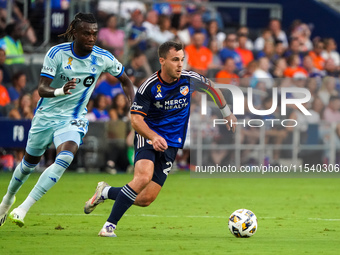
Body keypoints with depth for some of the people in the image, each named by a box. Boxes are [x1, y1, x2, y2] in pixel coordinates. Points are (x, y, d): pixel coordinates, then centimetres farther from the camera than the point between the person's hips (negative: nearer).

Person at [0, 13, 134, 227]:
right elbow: (42, 89, -20)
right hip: (46, 115, 0)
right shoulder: (57, 53, -15)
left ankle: (24, 208, -27)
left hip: (74, 119, 0)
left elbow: (125, 81, 8)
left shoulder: (103, 58, -10)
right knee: (30, 161, 16)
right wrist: (60, 91, -41)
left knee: (65, 157, -29)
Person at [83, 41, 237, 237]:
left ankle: (106, 192, 22)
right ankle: (110, 225, -22)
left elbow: (211, 87, 18)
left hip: (171, 145, 4)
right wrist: (154, 137, -32)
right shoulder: (149, 87, -14)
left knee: (145, 199, -6)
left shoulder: (189, 79, -4)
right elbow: (136, 119, -14)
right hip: (148, 136, -4)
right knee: (143, 177, -33)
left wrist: (227, 113, 24)